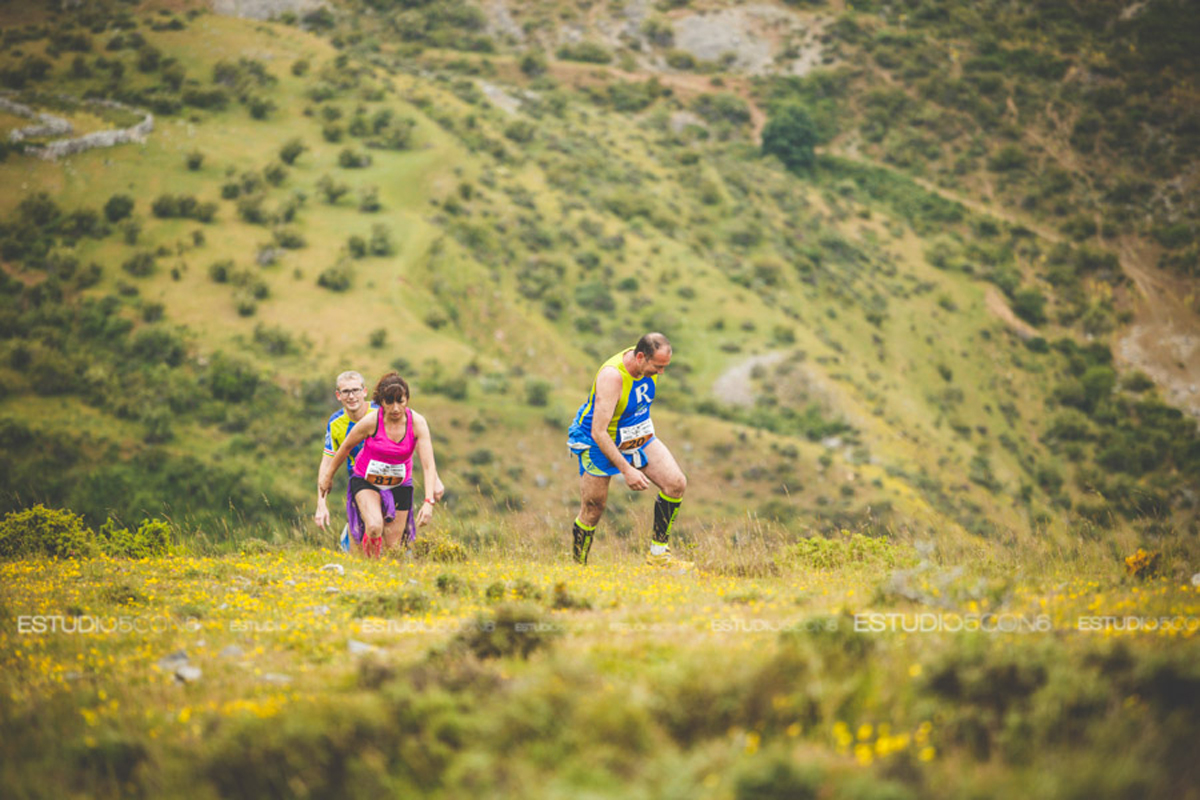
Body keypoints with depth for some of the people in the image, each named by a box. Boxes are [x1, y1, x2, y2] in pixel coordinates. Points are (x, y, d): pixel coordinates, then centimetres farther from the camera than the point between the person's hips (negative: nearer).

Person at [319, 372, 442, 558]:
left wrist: (428, 502, -34)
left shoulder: (417, 423, -19)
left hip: (400, 485, 2)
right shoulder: (371, 421, -23)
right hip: (366, 481, -2)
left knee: (392, 545, 4)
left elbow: (428, 465, -22)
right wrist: (328, 477, 8)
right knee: (374, 527, -30)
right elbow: (345, 448, -5)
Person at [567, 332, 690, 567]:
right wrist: (626, 469, -37)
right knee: (593, 511, 0)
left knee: (676, 483, -10)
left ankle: (658, 553, -1)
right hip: (600, 442, -7)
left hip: (640, 436, 7)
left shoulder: (649, 364, -11)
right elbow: (598, 432, -35)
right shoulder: (612, 376, -34)